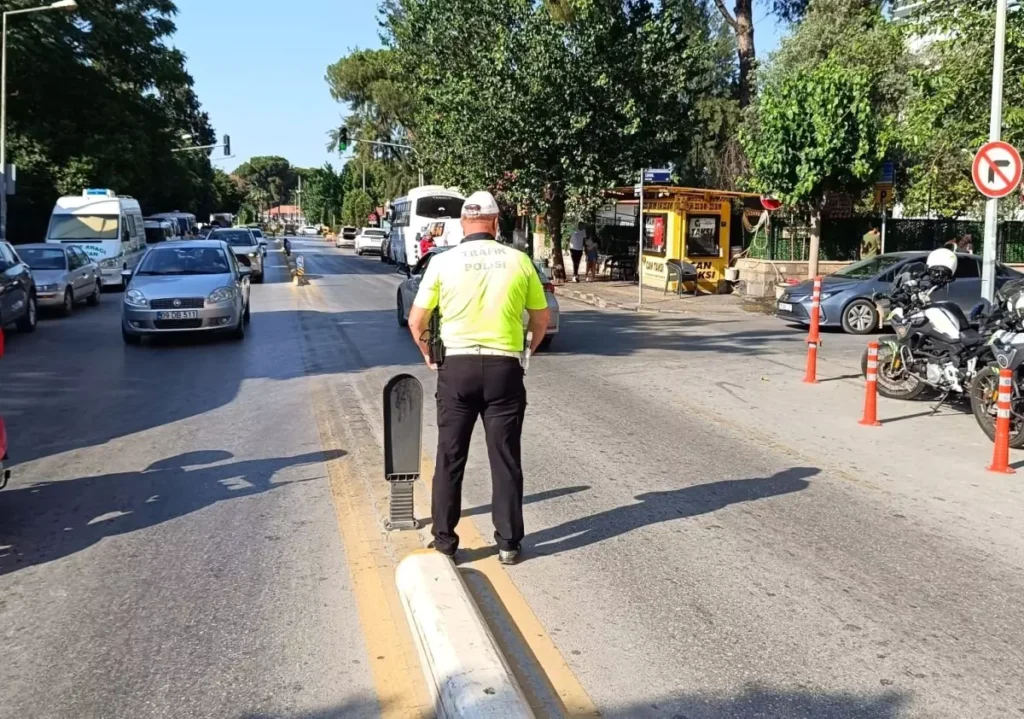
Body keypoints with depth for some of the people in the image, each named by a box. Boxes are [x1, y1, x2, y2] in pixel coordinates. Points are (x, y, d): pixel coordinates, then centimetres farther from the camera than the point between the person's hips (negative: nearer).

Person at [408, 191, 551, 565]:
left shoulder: (443, 261, -2)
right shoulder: (519, 261, 1)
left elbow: (416, 320, 1)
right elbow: (542, 318, 10)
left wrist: (428, 355, 18)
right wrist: (528, 349, 26)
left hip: (457, 366, 0)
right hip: (504, 368, 1)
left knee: (450, 458, 10)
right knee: (505, 458, 9)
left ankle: (444, 542, 17)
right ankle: (508, 543, 16)